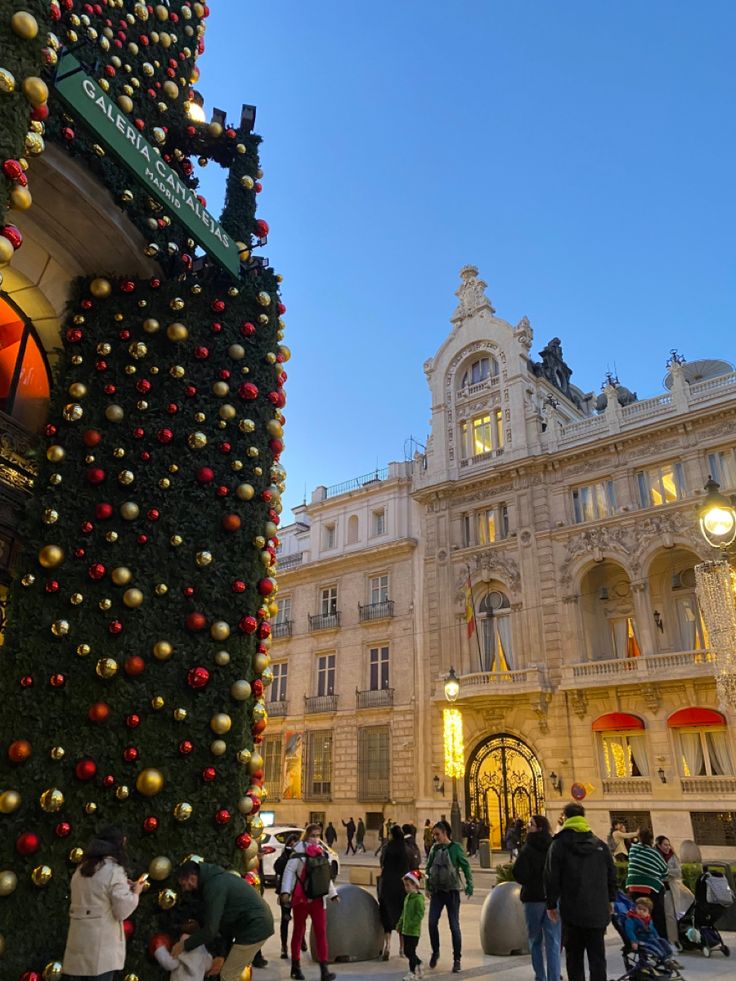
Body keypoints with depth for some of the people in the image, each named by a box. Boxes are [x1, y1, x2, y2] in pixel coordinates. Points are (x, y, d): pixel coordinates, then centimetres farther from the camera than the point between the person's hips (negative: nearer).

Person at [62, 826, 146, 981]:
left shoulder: (81, 869, 12)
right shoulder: (114, 870, -12)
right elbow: (122, 912, -11)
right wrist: (135, 893, 5)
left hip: (79, 942, 7)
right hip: (100, 948, -7)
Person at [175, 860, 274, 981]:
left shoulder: (214, 887, -21)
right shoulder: (215, 878, 10)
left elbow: (210, 929, -20)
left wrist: (184, 945, -8)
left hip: (254, 927, -10)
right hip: (259, 923, 10)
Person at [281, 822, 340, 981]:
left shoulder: (321, 851, 9)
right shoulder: (299, 849, -7)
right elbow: (289, 871, -12)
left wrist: (333, 893, 17)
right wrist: (285, 891, -22)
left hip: (318, 897, 4)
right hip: (300, 896, -4)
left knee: (321, 931, -4)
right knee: (298, 931, 9)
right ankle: (296, 966, 23)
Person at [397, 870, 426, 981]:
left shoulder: (418, 898, -18)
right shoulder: (407, 897, 9)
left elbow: (420, 914, -23)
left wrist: (411, 924, -26)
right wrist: (400, 924, 13)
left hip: (414, 931, -8)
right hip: (406, 930, 8)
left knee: (411, 952, 1)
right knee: (407, 951, 15)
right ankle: (418, 964, 35)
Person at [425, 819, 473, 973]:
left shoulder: (455, 848, -9)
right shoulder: (434, 848, 3)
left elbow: (466, 867, -7)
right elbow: (428, 868, 11)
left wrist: (469, 885, -12)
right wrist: (428, 887, 10)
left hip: (452, 891, -4)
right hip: (436, 891, 4)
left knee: (454, 926, 1)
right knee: (432, 923, -2)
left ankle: (457, 959, 13)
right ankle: (435, 952, 21)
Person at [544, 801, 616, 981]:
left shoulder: (559, 844, -4)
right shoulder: (600, 844, 6)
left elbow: (551, 877, -6)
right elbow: (612, 874, 11)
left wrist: (551, 904, 3)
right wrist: (610, 899, 23)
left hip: (572, 911, -2)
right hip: (598, 911, 2)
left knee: (574, 957, 11)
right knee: (597, 956, 6)